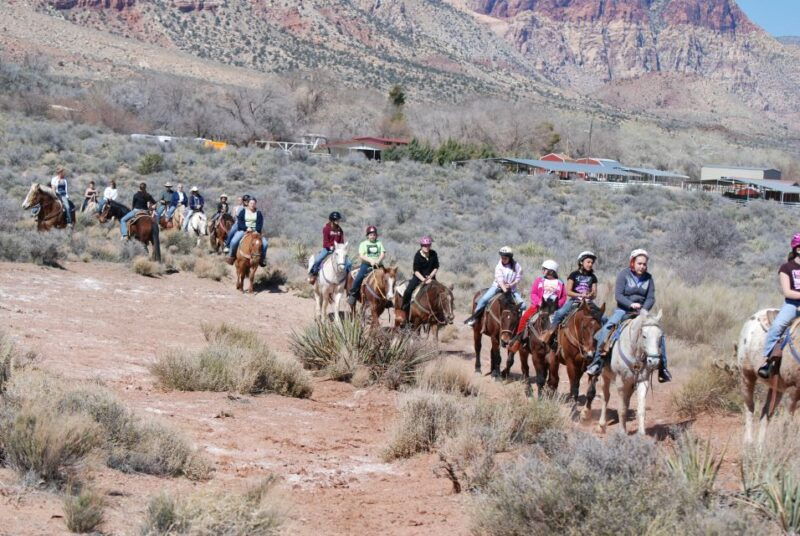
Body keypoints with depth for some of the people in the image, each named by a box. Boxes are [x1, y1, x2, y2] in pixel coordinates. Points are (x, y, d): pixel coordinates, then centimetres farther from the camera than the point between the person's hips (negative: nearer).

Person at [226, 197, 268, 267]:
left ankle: (263, 259, 0)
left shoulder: (258, 213, 8)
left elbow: (260, 224, -2)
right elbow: (240, 223, -6)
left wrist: (256, 231, -20)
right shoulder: (243, 212, 4)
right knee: (234, 242, -27)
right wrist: (246, 228, -22)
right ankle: (232, 256, -3)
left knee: (264, 243, -19)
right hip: (243, 230, -1)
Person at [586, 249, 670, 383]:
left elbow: (651, 298, 0)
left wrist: (644, 309, -19)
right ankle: (597, 361, -16)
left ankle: (663, 367, 1)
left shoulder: (648, 278, 4)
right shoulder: (624, 274, -6)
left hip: (642, 311, 3)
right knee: (606, 329, -25)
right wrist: (631, 304, -27)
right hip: (623, 309, -3)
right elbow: (618, 295, -12)